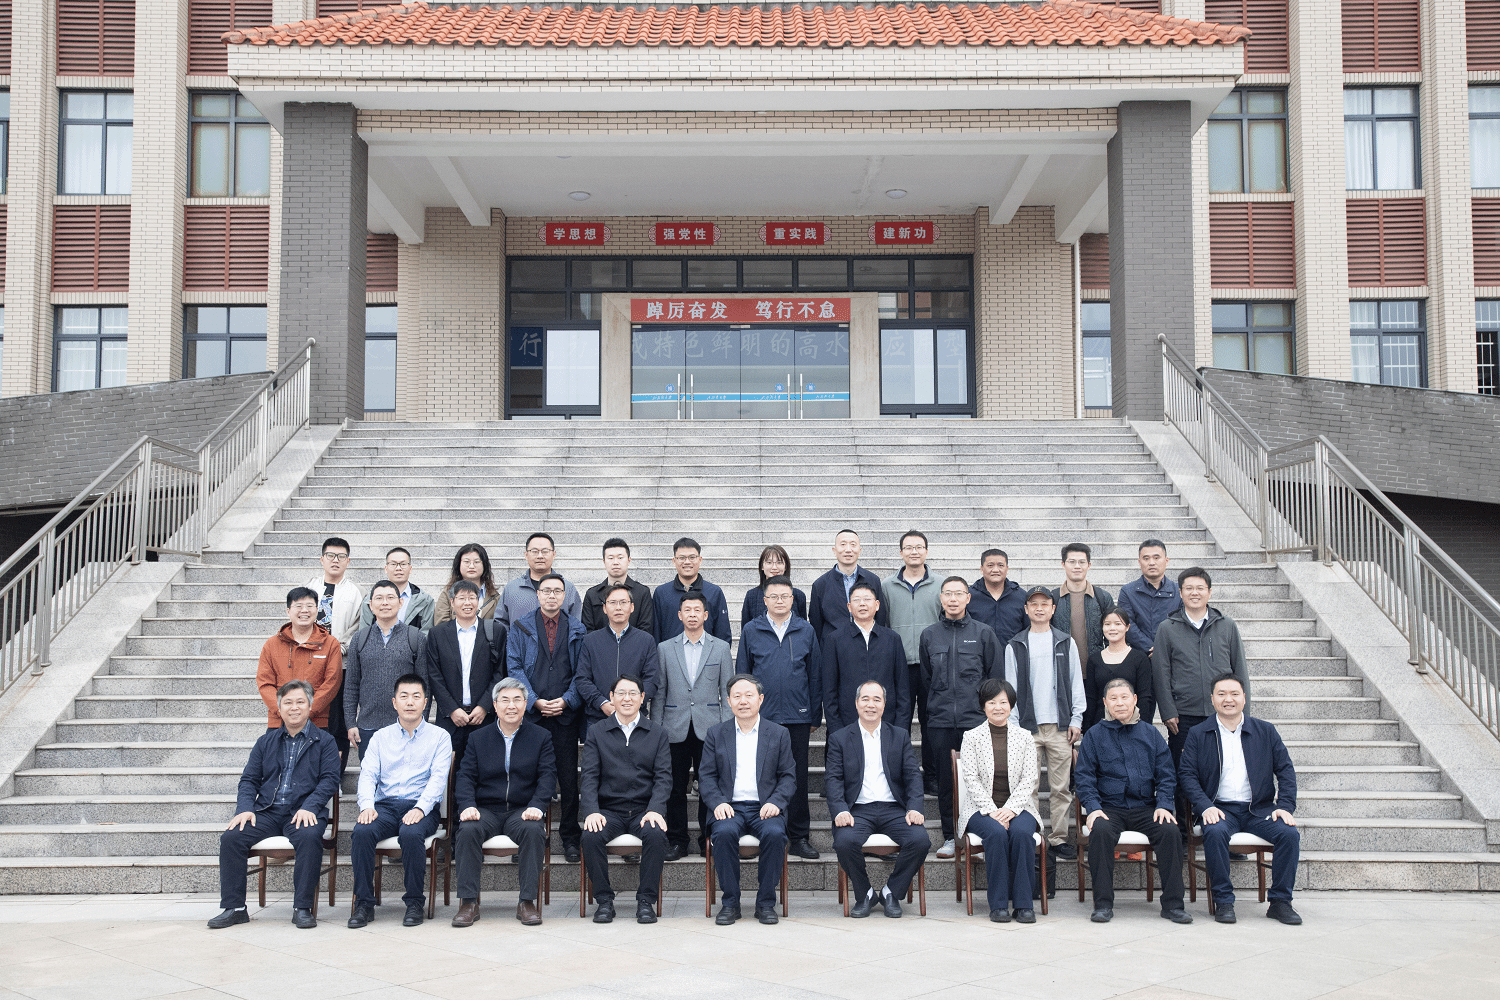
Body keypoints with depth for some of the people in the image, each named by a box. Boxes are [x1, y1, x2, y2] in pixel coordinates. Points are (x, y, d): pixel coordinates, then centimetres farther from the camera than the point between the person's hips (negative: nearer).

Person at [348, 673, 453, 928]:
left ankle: (415, 902, -18)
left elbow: (438, 778, -2)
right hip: (384, 806, 2)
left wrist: (420, 807, -20)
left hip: (422, 808, -2)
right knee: (361, 832, -29)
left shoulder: (439, 737, 9)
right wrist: (367, 806, -14)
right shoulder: (380, 737, 18)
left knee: (411, 833, -35)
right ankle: (364, 903, -18)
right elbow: (368, 774, 7)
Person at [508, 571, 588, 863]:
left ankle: (570, 838, 13)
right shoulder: (520, 629, 6)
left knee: (569, 778, 2)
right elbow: (514, 667, -1)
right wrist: (535, 701, -12)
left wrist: (566, 700, -10)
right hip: (530, 715, 0)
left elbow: (582, 671, 4)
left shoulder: (577, 630, 9)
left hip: (565, 714, 0)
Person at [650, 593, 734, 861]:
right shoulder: (665, 649, 8)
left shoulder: (721, 648, 7)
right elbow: (658, 693, 8)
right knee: (675, 787, 3)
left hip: (709, 728, 0)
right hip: (676, 729, 1)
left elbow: (727, 692, 6)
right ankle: (676, 841, 12)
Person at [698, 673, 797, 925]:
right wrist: (718, 803, -11)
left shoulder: (779, 734, 10)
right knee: (724, 833, -32)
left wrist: (775, 802, -11)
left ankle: (766, 902, -15)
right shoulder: (716, 733, 11)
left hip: (765, 808, 0)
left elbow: (788, 777, 7)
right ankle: (730, 902, -18)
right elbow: (707, 776, 8)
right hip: (730, 807, 0)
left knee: (775, 833, -32)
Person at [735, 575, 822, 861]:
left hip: (798, 718, 1)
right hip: (761, 717, 0)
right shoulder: (751, 631, 4)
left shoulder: (806, 631, 6)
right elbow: (742, 674, 7)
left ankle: (799, 837, 14)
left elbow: (815, 676, 8)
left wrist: (815, 716, 6)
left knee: (798, 776, 4)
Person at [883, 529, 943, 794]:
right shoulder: (886, 586, 6)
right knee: (899, 722, 0)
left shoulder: (941, 585, 6)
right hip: (899, 666, 0)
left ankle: (932, 777, 16)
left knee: (931, 722, 6)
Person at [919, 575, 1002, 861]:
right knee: (945, 780, 4)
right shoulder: (929, 635, 10)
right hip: (940, 722, 2)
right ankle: (950, 837, 13)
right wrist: (925, 720, 12)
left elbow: (997, 677, 6)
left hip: (976, 719, -2)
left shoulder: (983, 633, 4)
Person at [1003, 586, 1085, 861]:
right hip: (1027, 726, -1)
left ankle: (1059, 838, 9)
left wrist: (1076, 719, 2)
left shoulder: (1066, 643, 10)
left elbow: (1076, 683, 9)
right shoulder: (1015, 646, 7)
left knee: (1061, 787, 1)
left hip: (1060, 726, 1)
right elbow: (1011, 688, 6)